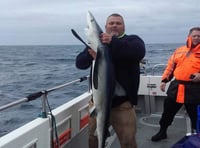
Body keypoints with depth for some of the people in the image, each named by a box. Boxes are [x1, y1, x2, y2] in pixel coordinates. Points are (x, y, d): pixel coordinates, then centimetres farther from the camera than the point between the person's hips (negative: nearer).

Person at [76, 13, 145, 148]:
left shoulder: (132, 40, 4)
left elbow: (139, 51, -20)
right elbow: (80, 63, 1)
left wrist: (113, 42, -30)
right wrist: (91, 55, -21)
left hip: (123, 102, -3)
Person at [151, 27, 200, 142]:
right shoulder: (179, 50, 11)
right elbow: (170, 66, 14)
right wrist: (164, 80, 9)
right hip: (176, 86, 3)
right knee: (168, 110, 12)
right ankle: (162, 132, 29)